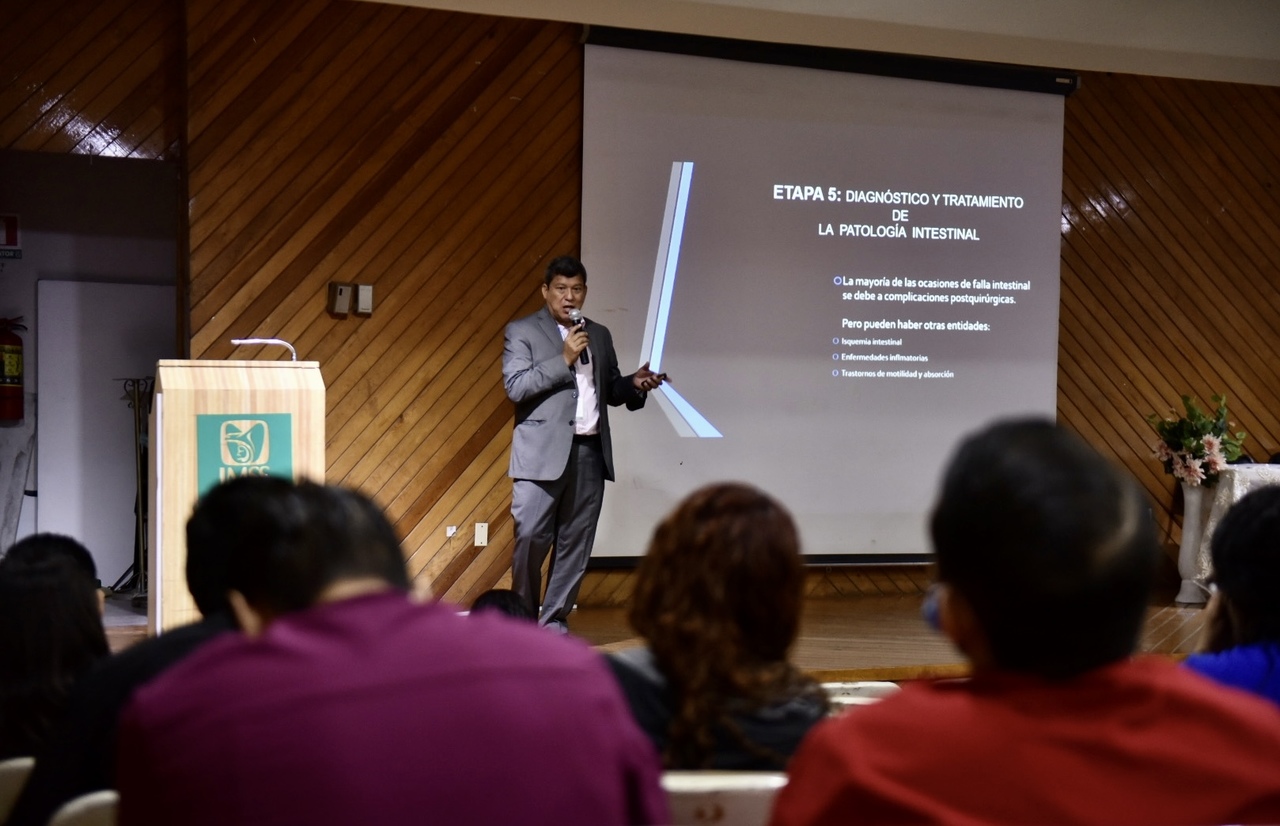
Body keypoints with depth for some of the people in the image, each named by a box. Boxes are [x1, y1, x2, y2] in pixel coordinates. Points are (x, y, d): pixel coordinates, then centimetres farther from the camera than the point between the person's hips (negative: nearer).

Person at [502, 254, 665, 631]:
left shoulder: (600, 335, 18)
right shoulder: (522, 331, 2)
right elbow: (514, 386, -9)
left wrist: (634, 384, 1)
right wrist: (564, 359, -13)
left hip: (591, 452, 5)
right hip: (543, 452, -4)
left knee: (576, 543, 4)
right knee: (530, 537, -7)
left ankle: (555, 621, 13)